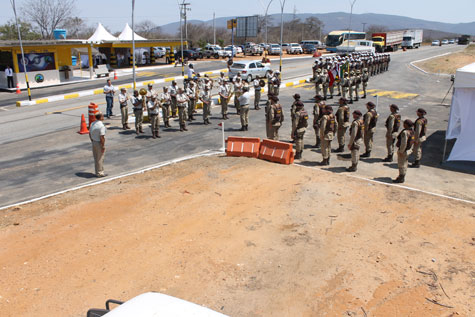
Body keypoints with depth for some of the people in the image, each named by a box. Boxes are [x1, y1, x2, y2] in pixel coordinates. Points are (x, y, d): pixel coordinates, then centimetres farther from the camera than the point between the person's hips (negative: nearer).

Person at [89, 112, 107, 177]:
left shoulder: (92, 124, 5)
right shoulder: (101, 126, -22)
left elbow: (90, 133, 12)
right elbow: (102, 137, -24)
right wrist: (103, 146, -18)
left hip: (94, 142, 8)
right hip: (100, 143, -8)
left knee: (96, 158, 16)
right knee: (100, 159, 2)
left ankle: (97, 172, 26)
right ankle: (100, 173, 11)